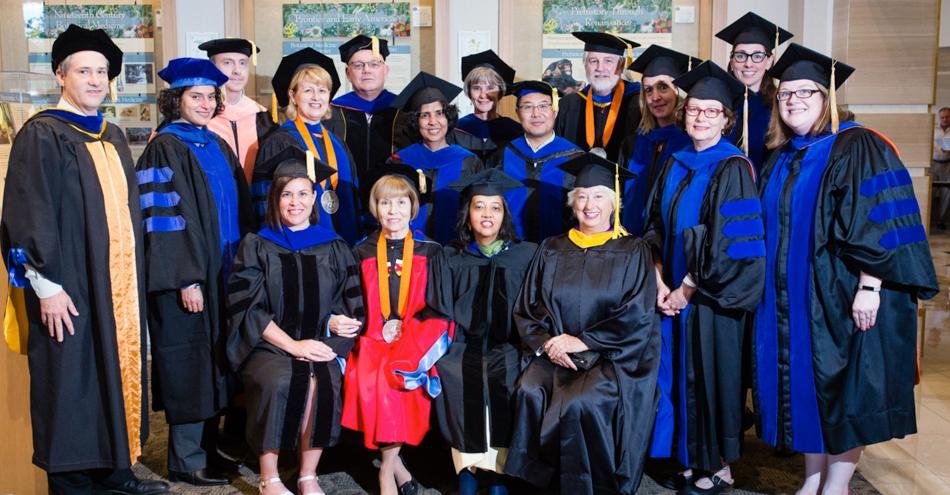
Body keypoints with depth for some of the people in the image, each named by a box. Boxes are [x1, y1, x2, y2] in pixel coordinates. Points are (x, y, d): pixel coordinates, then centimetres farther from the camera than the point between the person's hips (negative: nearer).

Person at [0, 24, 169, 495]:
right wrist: (47, 285, -19)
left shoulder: (113, 137, 13)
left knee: (116, 372, 12)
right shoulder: (42, 135, -9)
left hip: (119, 284, 7)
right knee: (73, 382, 0)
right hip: (70, 286, -7)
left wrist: (132, 276, 15)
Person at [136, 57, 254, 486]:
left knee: (214, 364, 12)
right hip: (186, 274, -7)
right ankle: (187, 461, 9)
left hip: (224, 273, 7)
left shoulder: (217, 146, 13)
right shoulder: (164, 148, -8)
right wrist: (186, 280, -19)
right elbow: (164, 218, -15)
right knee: (191, 365, -1)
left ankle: (210, 445, 23)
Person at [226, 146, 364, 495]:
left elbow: (352, 308, 10)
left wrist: (338, 325, -14)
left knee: (322, 381, -31)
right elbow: (248, 308, -3)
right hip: (267, 346, -1)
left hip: (320, 345, 1)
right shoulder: (256, 246, 7)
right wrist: (293, 345, -14)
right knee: (280, 381, -32)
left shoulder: (334, 248, 12)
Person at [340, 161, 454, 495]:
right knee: (368, 379, -28)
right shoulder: (363, 254, 10)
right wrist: (381, 330, -7)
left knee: (398, 375, -30)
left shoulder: (429, 254, 7)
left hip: (415, 339, -1)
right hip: (372, 340, 1)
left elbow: (437, 310, 4)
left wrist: (404, 330, -10)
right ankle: (395, 464, -10)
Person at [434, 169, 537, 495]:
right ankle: (467, 466, -12)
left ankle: (497, 468, -15)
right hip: (462, 346, 1)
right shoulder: (452, 257, 11)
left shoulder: (528, 255, 8)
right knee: (455, 379, -27)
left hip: (507, 347, -1)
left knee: (507, 380, -29)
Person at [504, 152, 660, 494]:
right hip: (555, 353, 3)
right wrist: (547, 342, -10)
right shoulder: (552, 250, 13)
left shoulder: (633, 252, 3)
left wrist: (582, 341, -13)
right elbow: (526, 309, 10)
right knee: (529, 393, -27)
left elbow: (637, 318, -6)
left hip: (614, 357, -3)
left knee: (579, 403, -31)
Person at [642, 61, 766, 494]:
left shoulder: (733, 168, -11)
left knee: (711, 372, 3)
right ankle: (693, 458, 25)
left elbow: (729, 240, -16)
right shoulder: (675, 165, 8)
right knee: (681, 372, 10)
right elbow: (656, 225, 9)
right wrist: (660, 281, -4)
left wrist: (689, 288, -13)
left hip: (712, 294, -6)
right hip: (674, 291, 6)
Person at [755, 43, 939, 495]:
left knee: (843, 390, 0)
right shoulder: (781, 159, 13)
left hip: (841, 298, -7)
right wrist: (772, 285, 12)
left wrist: (868, 287, -23)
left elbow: (879, 224, -17)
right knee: (803, 388, 11)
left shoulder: (857, 148, -10)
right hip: (792, 300, 7)